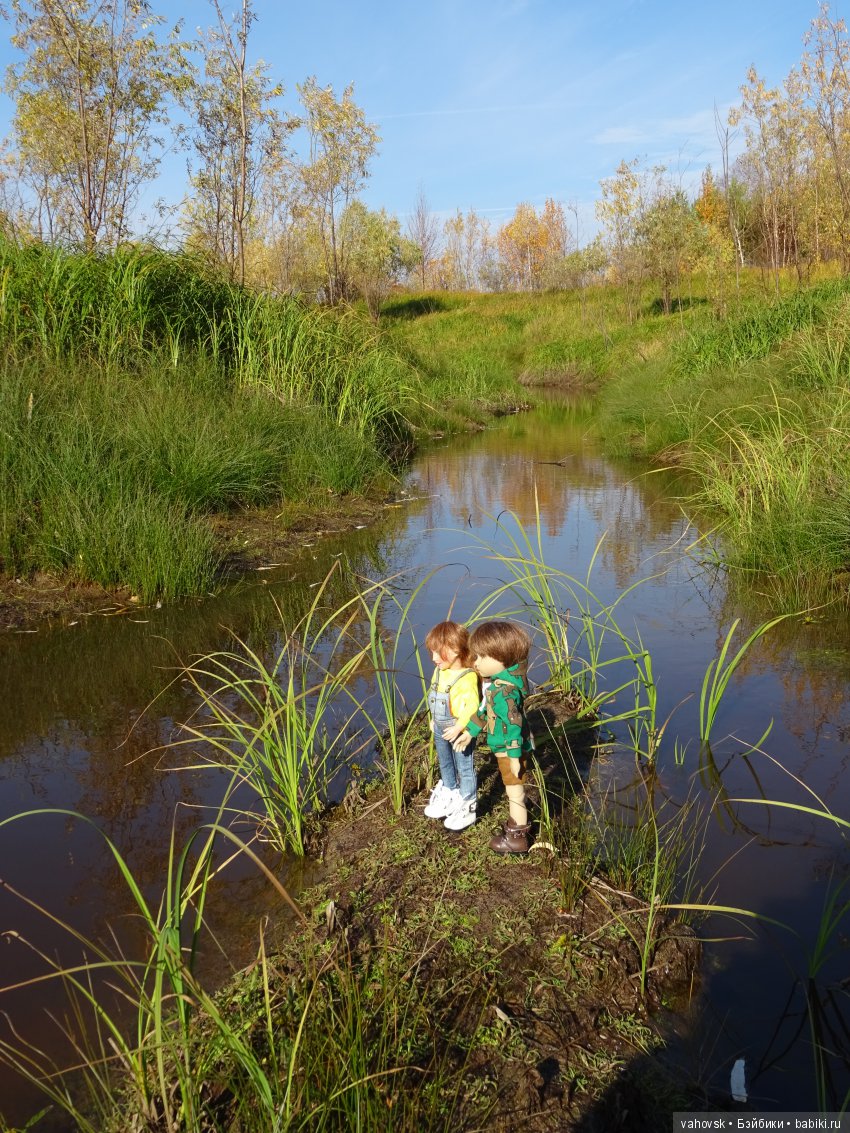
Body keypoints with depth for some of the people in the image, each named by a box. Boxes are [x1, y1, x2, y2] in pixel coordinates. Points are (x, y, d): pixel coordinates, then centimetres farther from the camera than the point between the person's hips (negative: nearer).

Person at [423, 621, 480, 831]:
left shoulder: (467, 678, -30)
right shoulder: (440, 671, -4)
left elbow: (471, 707, -34)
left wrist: (462, 731, -39)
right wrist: (434, 720, 18)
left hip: (460, 733, -8)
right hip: (441, 729, 8)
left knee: (465, 768, 9)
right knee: (445, 765, 27)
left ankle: (466, 807, 26)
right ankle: (449, 796, 49)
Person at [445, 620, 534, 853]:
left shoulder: (503, 692, -31)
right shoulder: (495, 681, 1)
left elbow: (513, 725, -29)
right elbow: (485, 711, 12)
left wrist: (514, 755, -25)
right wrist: (470, 731, 17)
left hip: (510, 749, -9)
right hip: (504, 748, 9)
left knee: (515, 792, 8)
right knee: (514, 792, 25)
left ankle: (517, 838, 24)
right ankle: (518, 824, 44)